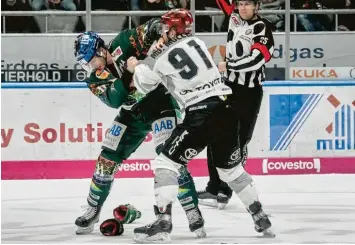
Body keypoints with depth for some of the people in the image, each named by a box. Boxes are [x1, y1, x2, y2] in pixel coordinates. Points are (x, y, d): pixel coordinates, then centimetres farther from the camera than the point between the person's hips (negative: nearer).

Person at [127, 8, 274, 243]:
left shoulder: (163, 59, -3)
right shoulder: (196, 42, 12)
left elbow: (145, 84, 16)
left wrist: (137, 68, 37)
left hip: (201, 116, -6)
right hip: (227, 110, 6)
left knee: (165, 162, 1)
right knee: (231, 167, 24)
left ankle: (163, 224, -9)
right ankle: (260, 217, 29)